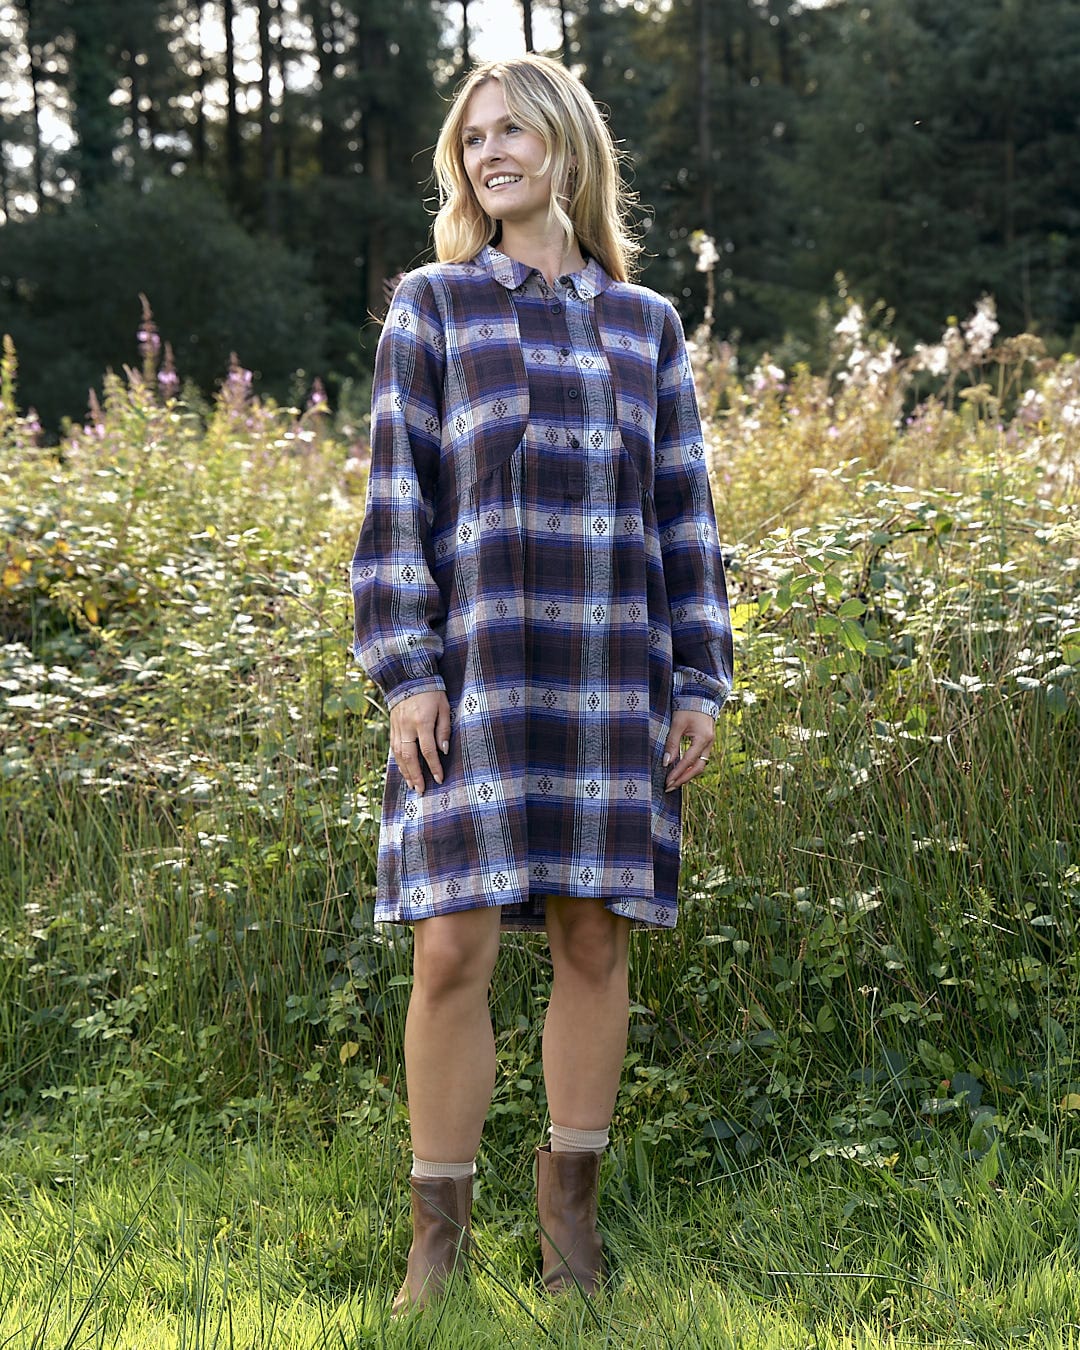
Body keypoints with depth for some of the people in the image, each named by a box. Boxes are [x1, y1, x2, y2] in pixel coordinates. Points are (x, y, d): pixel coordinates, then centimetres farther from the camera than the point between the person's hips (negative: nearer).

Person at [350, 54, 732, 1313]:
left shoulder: (645, 325, 12)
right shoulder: (431, 306, 6)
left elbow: (683, 515, 11)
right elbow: (397, 499, 1)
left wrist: (699, 684, 5)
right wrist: (405, 674, -8)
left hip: (613, 683, 2)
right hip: (478, 677, -2)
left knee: (594, 942, 5)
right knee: (452, 948, -6)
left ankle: (569, 1209, 19)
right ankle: (438, 1233, 7)